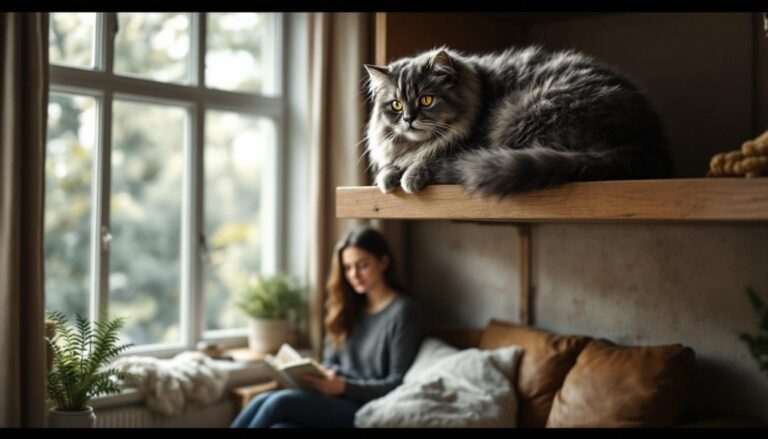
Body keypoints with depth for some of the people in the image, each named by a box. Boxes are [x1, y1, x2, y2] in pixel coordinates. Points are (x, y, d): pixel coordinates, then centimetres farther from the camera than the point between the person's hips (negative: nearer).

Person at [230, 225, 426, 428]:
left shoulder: (403, 312, -4)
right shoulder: (350, 306, 19)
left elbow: (397, 384, -8)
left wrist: (343, 386, -19)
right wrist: (318, 375, -3)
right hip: (335, 398, 7)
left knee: (280, 402, -28)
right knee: (263, 401, -25)